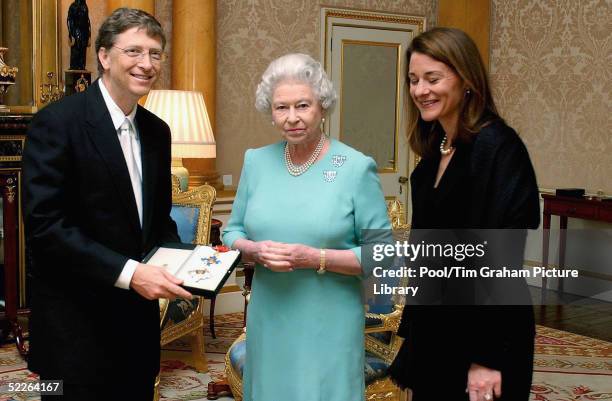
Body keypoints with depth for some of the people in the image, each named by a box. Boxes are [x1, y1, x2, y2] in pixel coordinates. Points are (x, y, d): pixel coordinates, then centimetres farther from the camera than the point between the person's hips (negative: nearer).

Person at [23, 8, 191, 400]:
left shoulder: (157, 131, 9)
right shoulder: (58, 122, -13)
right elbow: (44, 224, -20)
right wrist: (128, 273, -24)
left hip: (139, 319, 7)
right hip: (76, 323, -6)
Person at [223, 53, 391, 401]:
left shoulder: (357, 168, -9)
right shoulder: (257, 161, 4)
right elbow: (233, 232, 11)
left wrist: (316, 258, -20)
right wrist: (255, 251, -11)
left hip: (328, 324, -4)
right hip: (267, 320, 4)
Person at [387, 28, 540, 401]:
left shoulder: (498, 148, -17)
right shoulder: (434, 150, 7)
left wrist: (488, 358, -21)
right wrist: (412, 332, 14)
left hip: (478, 340, -7)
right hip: (432, 335, 7)